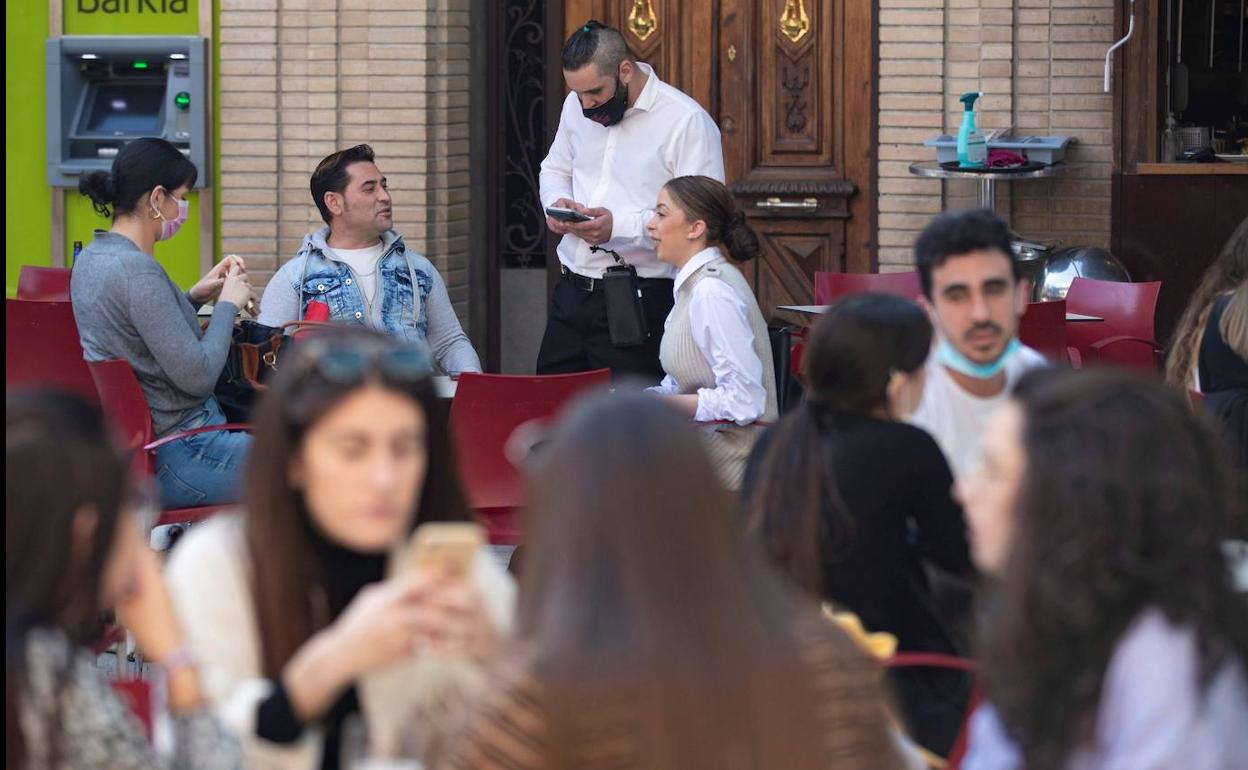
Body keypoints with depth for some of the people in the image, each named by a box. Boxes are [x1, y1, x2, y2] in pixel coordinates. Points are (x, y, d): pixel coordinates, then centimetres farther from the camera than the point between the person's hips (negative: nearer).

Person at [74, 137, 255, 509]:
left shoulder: (91, 257, 8)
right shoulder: (137, 270, -23)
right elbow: (198, 376, -22)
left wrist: (195, 296, 11)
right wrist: (228, 304, -8)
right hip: (176, 457, -10)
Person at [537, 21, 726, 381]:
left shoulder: (687, 121, -13)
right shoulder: (576, 107, 9)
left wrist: (620, 226, -26)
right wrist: (557, 203, 1)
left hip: (640, 303, -6)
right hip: (571, 293, 6)